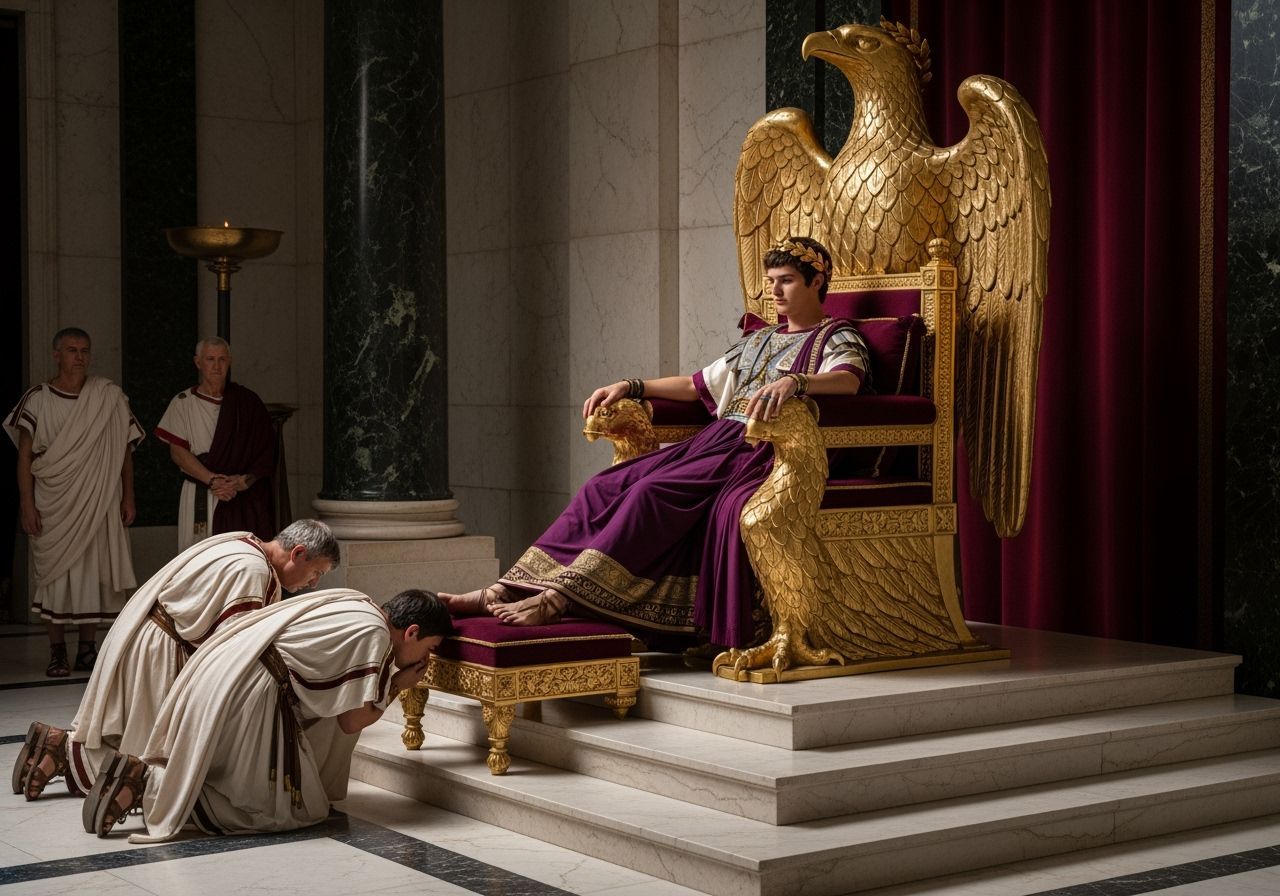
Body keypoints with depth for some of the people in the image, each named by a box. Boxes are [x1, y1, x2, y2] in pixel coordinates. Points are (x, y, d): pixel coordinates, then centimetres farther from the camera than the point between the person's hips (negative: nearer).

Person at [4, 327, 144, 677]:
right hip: (53, 504, -1)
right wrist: (27, 505, -7)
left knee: (94, 572, 2)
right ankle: (57, 652, 8)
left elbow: (125, 451, 9)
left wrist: (128, 498, 5)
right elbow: (24, 455, 1)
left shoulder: (110, 398, 5)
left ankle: (88, 648, 13)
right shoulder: (38, 399, 2)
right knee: (55, 575, 1)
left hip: (98, 503, 1)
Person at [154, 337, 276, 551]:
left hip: (246, 498, 0)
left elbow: (267, 450, 4)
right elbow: (177, 452, -1)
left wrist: (245, 481, -13)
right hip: (199, 498, 0)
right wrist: (212, 480, -14)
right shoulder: (183, 403, 8)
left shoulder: (247, 402, 9)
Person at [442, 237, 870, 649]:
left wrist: (794, 381, -38)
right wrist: (631, 387, 19)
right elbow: (699, 385, 31)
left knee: (654, 492, -30)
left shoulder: (838, 338, 6)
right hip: (715, 440, 7)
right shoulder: (758, 340, 30)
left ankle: (558, 597, -35)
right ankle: (508, 590, -18)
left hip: (758, 451, -7)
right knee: (604, 487, -12)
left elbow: (849, 378, -18)